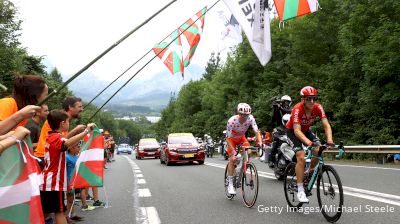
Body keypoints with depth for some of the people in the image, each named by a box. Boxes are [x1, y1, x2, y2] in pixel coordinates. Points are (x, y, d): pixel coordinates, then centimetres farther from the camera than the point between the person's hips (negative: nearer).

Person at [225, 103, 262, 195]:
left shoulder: (250, 118, -28)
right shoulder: (232, 121, -35)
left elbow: (257, 132, -27)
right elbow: (228, 138, -30)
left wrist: (260, 143, -44)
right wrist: (233, 151, -40)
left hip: (241, 137, 3)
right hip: (232, 138, -3)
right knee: (232, 159, -17)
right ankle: (230, 184, -10)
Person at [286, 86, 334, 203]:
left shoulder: (318, 108, -21)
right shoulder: (297, 109, -33)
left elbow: (326, 125, -26)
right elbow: (297, 131, -40)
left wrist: (329, 139, -45)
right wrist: (308, 142, -57)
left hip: (306, 130, 5)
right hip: (292, 131, -5)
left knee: (318, 151, -18)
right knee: (301, 157, -21)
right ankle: (300, 191, -15)